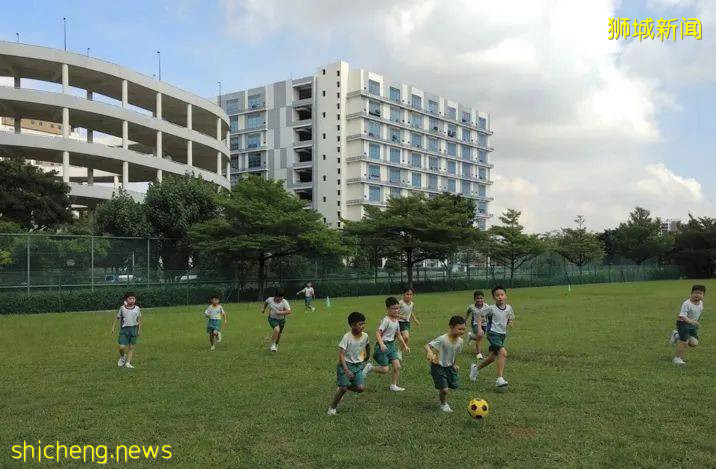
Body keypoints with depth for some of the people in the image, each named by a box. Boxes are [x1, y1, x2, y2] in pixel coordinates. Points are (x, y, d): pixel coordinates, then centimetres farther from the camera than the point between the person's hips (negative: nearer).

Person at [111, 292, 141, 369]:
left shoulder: (137, 308, 1)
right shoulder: (122, 308, -2)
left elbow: (139, 319, 11)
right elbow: (117, 318, 6)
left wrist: (139, 330, 10)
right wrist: (113, 327, 5)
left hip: (133, 329, 1)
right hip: (124, 329, -1)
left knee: (131, 347, 4)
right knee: (122, 347, -8)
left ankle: (128, 363, 14)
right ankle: (122, 357, 24)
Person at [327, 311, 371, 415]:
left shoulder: (365, 336, -6)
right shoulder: (347, 337, -21)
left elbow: (367, 345, 19)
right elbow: (341, 355, -23)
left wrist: (367, 356, 32)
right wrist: (346, 370, -32)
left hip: (358, 365, 5)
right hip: (346, 364, -5)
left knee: (361, 388, -9)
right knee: (343, 388, -11)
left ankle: (343, 388, 21)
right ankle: (332, 407, 15)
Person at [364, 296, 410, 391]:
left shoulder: (396, 320, 7)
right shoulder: (386, 320, -18)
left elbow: (398, 334, 20)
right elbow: (378, 333, -23)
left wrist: (405, 345, 18)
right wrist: (381, 344, -36)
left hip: (391, 345, 8)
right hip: (383, 346, -8)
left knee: (397, 366, 0)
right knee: (385, 370, -6)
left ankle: (393, 385, 13)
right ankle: (370, 367, 19)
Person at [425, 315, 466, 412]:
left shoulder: (460, 341, -8)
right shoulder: (442, 339, -30)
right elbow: (427, 345, -35)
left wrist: (454, 364, 14)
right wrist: (429, 352, -55)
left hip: (449, 366, 7)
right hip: (438, 366, -7)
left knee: (454, 385, 12)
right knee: (444, 389, -10)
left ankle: (441, 392, 45)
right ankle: (443, 404, 22)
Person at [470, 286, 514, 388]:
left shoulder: (509, 308, 1)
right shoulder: (491, 308, -12)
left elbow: (510, 318, 19)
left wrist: (509, 323, -2)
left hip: (503, 334, 6)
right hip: (493, 333, -6)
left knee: (492, 357, 15)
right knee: (503, 352, -26)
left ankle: (476, 368, 40)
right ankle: (500, 379, -22)